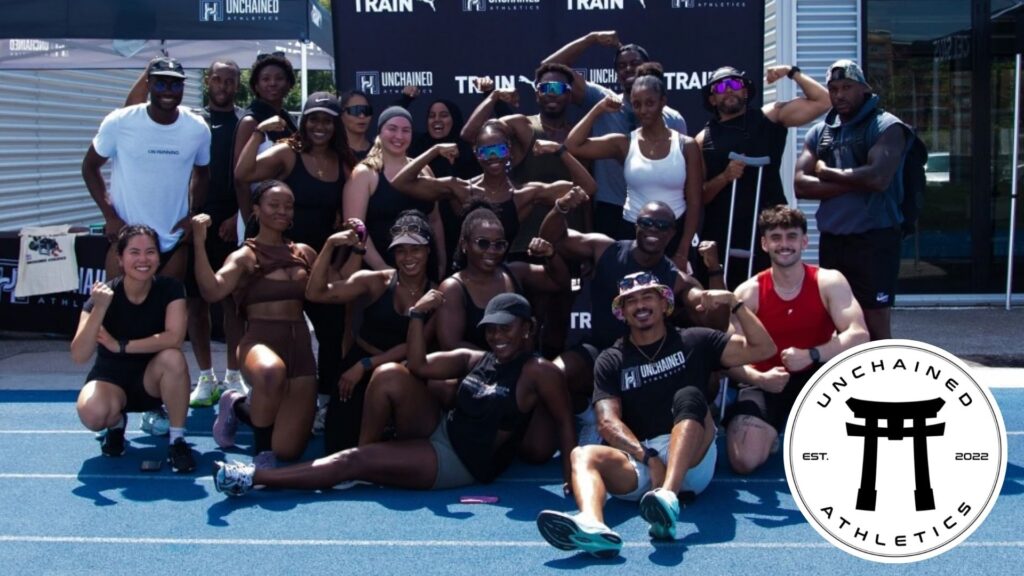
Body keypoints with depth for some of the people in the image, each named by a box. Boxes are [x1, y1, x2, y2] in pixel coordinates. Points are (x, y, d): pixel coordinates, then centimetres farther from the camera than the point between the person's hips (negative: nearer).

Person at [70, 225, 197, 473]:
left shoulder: (170, 289, -14)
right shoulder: (103, 295, -16)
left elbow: (174, 338, -29)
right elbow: (79, 356, -26)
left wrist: (120, 345, -27)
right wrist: (99, 308, -38)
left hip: (152, 380, 0)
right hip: (111, 377, 0)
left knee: (172, 358, -33)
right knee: (93, 414, -32)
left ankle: (177, 440, -17)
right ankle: (116, 424, 8)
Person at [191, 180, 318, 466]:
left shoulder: (304, 253, 14)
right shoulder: (245, 256, -1)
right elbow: (212, 291, -18)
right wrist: (199, 244, -26)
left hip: (300, 346, 5)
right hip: (260, 342, -4)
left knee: (288, 450, -3)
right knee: (272, 371, -45)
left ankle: (240, 407, 30)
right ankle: (262, 448, -16)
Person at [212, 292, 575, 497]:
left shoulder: (537, 372, -8)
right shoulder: (474, 360, 10)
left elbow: (565, 423, -11)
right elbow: (418, 365, 3)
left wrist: (571, 479, -19)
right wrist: (418, 315, -9)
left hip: (460, 463, -6)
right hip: (437, 432, 6)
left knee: (354, 462, -18)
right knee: (391, 375, -18)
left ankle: (254, 478, -17)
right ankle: (367, 449, -4)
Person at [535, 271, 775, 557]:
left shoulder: (693, 343, 15)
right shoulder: (611, 361, 14)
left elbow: (763, 349, 8)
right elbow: (609, 422, -1)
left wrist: (734, 303, -3)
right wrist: (649, 457, -18)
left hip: (692, 460, -1)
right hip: (635, 461, 1)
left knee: (688, 396, -27)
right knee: (583, 454, -26)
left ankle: (668, 498, -50)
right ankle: (591, 524, -61)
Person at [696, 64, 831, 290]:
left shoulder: (770, 117, 7)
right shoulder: (704, 139, 7)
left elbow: (822, 101, 2)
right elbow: (698, 195, 4)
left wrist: (792, 72, -3)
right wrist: (725, 177, -12)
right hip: (721, 237, 1)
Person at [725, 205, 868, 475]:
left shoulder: (829, 282, -11)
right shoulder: (748, 293, -11)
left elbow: (859, 336, -23)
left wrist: (810, 355, -35)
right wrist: (758, 379, -32)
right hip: (766, 385, 0)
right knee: (745, 461, -24)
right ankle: (771, 431, 14)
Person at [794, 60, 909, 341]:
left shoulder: (887, 127, -4)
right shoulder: (819, 132, 12)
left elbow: (878, 178, -20)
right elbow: (801, 186, 1)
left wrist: (826, 172, -6)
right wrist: (854, 182, -10)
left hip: (874, 240, -6)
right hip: (831, 241, 6)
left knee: (875, 323, -4)